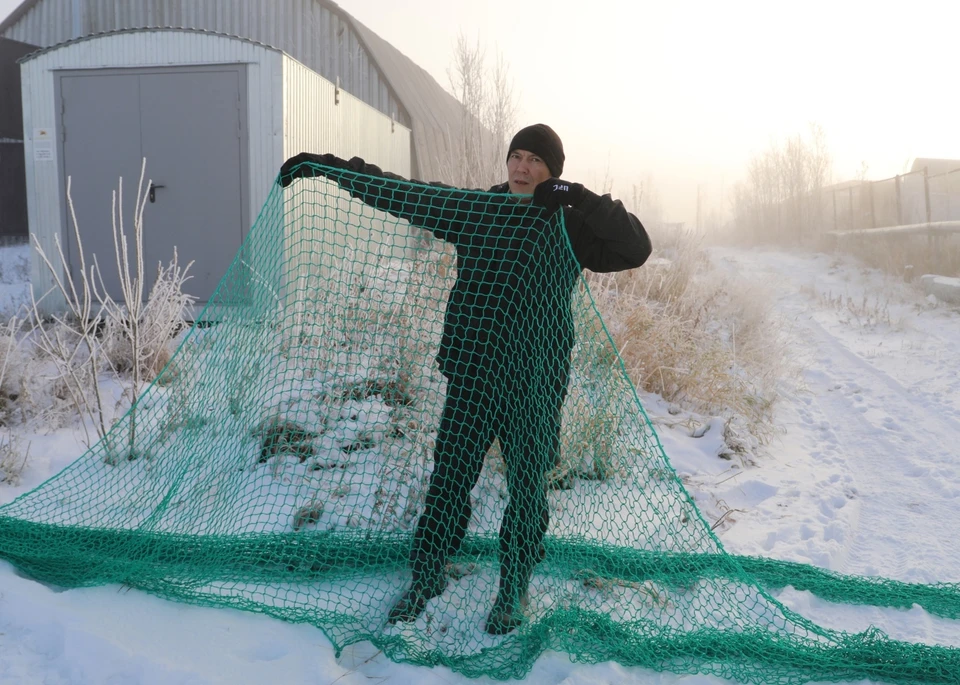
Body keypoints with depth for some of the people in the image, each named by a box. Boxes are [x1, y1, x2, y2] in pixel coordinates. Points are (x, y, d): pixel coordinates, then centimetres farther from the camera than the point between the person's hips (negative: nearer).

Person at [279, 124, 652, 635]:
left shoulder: (571, 225, -1)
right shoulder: (472, 209, 6)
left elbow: (636, 247, -13)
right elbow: (399, 192, 10)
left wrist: (580, 198, -21)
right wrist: (327, 165, 10)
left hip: (535, 382, -1)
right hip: (471, 373, 2)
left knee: (527, 487, 9)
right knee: (449, 478, 8)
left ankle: (513, 591, 29)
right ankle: (426, 577, 29)